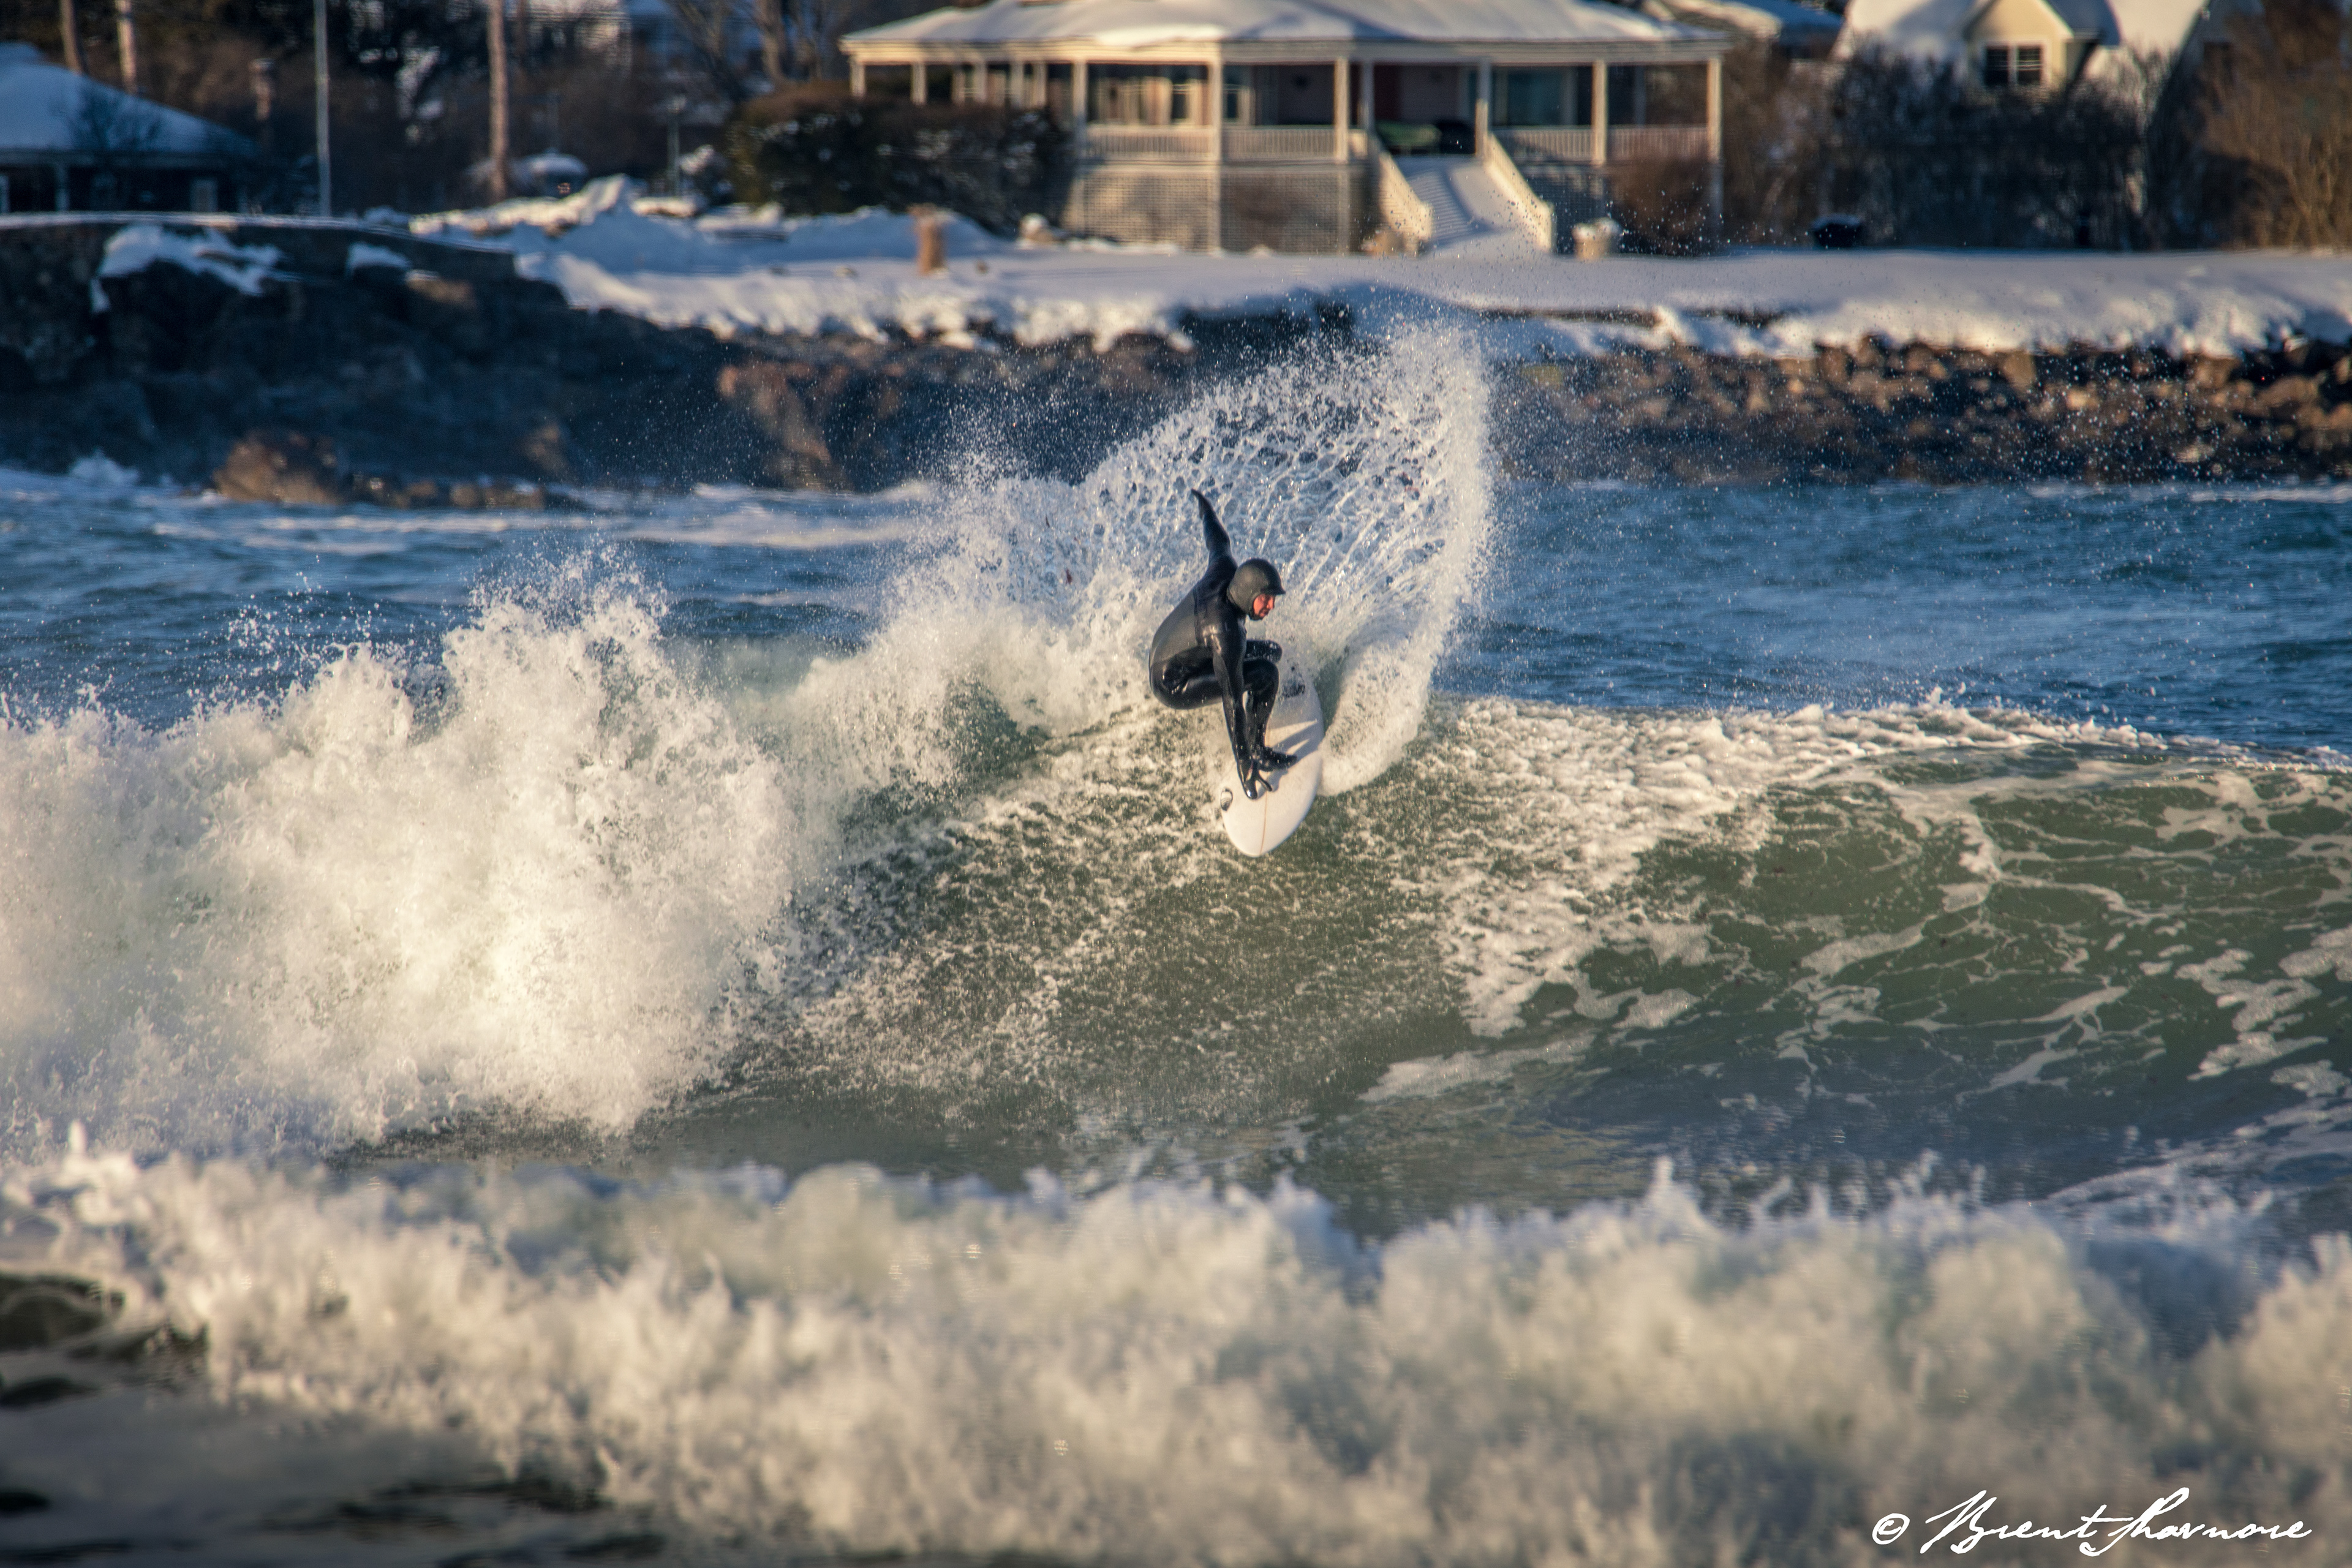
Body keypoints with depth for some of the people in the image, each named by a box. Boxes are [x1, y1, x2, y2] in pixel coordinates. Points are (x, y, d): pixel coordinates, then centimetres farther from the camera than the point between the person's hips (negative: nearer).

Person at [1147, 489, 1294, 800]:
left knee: (1272, 652, 13)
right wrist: (1245, 766, -31)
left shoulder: (1225, 571, -17)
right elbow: (1232, 702, -34)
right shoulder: (1225, 633, -37)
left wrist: (1205, 507, 32)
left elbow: (1218, 541, 8)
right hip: (1173, 688, -10)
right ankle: (1255, 749, -2)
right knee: (1266, 673, -21)